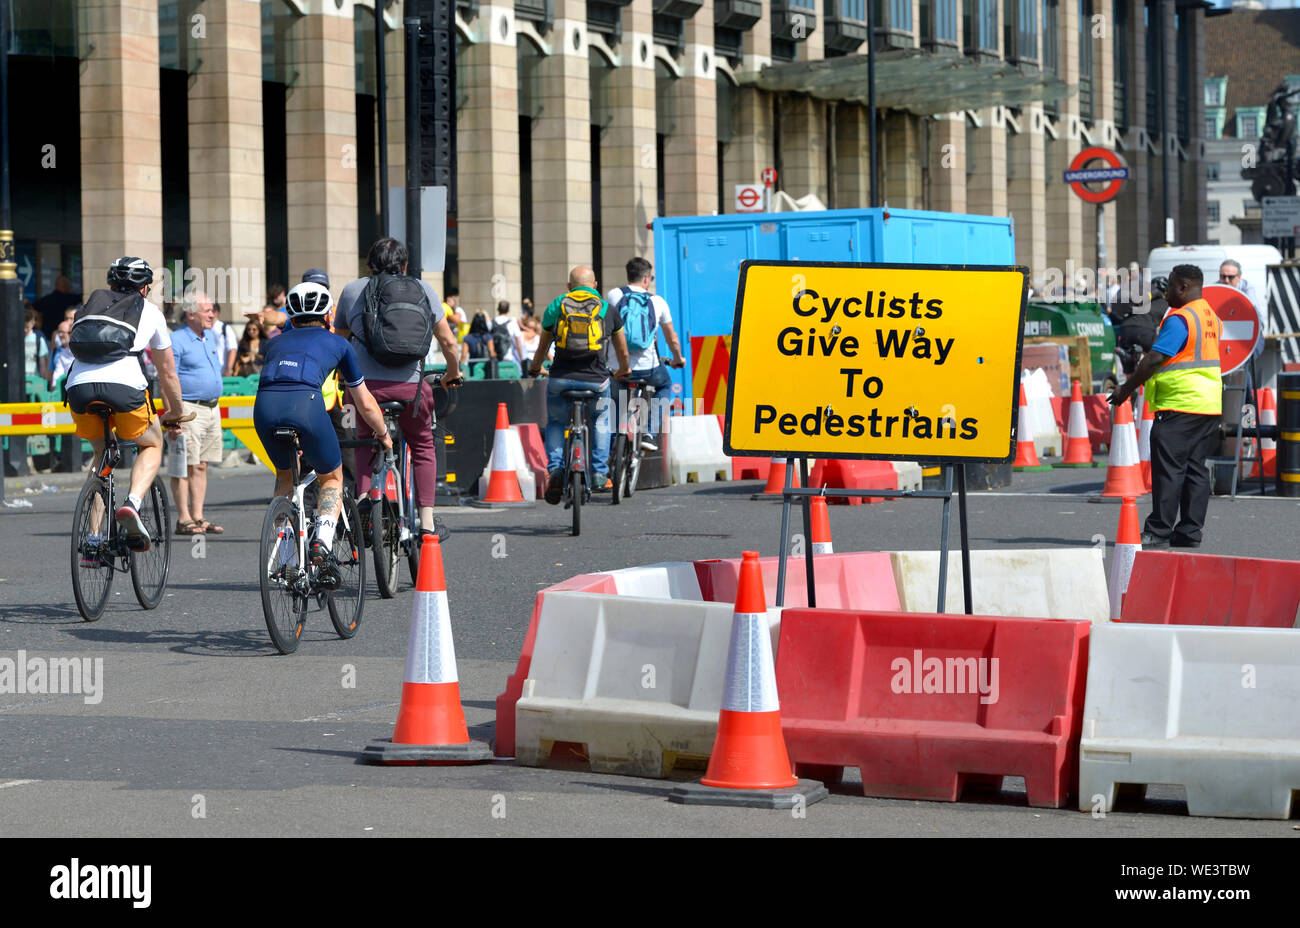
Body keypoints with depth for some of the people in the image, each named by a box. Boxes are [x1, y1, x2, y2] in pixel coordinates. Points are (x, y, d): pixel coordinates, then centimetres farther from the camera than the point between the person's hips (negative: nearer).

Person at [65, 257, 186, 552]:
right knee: (152, 445, 23)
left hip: (78, 385, 3)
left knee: (101, 454, 27)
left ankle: (93, 540, 16)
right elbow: (168, 373, 32)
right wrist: (175, 414, 47)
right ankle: (132, 503, -6)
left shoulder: (91, 304, 32)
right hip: (124, 384, -3)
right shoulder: (150, 312, 25)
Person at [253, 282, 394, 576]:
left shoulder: (276, 342, 34)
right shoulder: (338, 343, 28)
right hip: (306, 403, -3)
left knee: (285, 476, 30)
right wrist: (384, 436, 52)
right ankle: (322, 543, -3)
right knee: (332, 478, 21)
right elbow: (366, 404, 34)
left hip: (265, 405, 3)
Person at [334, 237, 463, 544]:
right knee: (423, 448, 20)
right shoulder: (423, 289, 12)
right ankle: (428, 523, 14)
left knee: (366, 444, 24)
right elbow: (448, 341, 13)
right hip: (411, 385, 0)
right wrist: (453, 373, 30)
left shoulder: (352, 291, 13)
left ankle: (363, 499, 1)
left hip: (368, 383, 0)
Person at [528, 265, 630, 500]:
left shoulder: (555, 307, 11)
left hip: (561, 379, 0)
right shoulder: (608, 310, 11)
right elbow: (623, 350, 23)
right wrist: (623, 371, 44)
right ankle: (600, 475, 20)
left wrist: (534, 369, 42)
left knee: (555, 423, 23)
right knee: (600, 422, 27)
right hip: (595, 379, 0)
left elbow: (542, 347, 21)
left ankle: (555, 469, 2)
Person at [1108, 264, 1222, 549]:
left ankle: (1159, 530, -5)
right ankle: (1190, 531, 10)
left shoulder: (1180, 319, -14)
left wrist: (1126, 389, -8)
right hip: (1210, 405, 9)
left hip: (1179, 407, -9)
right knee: (1196, 468, 9)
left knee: (1168, 469, -5)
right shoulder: (1212, 317, 15)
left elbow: (1154, 359, -17)